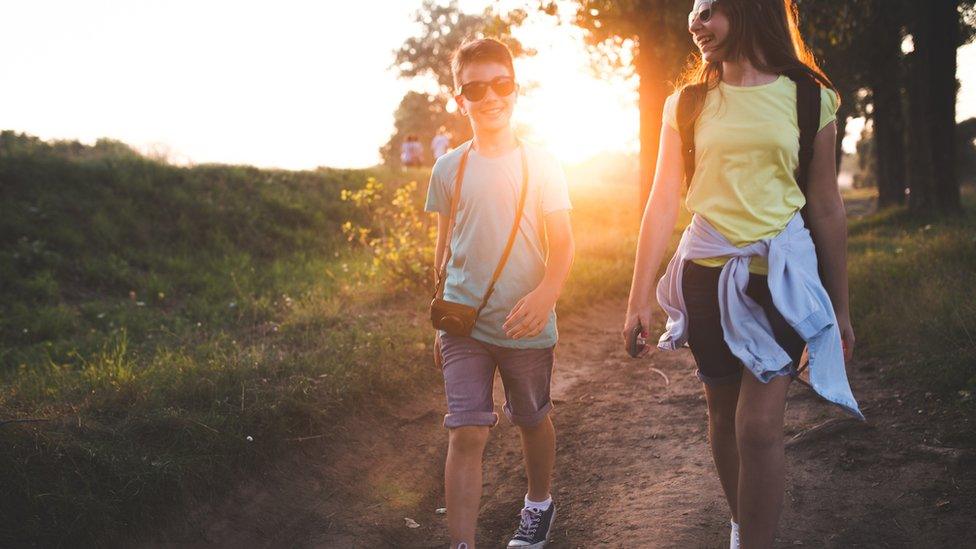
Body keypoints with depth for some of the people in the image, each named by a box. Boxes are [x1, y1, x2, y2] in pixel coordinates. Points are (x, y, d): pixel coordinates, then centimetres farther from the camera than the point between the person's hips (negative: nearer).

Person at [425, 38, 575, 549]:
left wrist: (545, 294, -25)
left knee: (533, 419, 17)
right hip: (463, 322, 1)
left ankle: (539, 502, 43)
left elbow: (562, 243, -6)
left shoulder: (540, 164, -3)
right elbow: (444, 247, 11)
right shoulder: (449, 168, 2)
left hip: (525, 325, 0)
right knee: (466, 433, -7)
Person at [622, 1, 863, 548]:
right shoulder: (686, 105, 5)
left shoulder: (808, 97, 1)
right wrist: (640, 297, 2)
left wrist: (840, 307, 7)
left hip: (781, 276, -2)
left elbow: (827, 208, 4)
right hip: (707, 274, 3)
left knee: (759, 423, -12)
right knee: (724, 416, 10)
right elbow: (663, 204, 5)